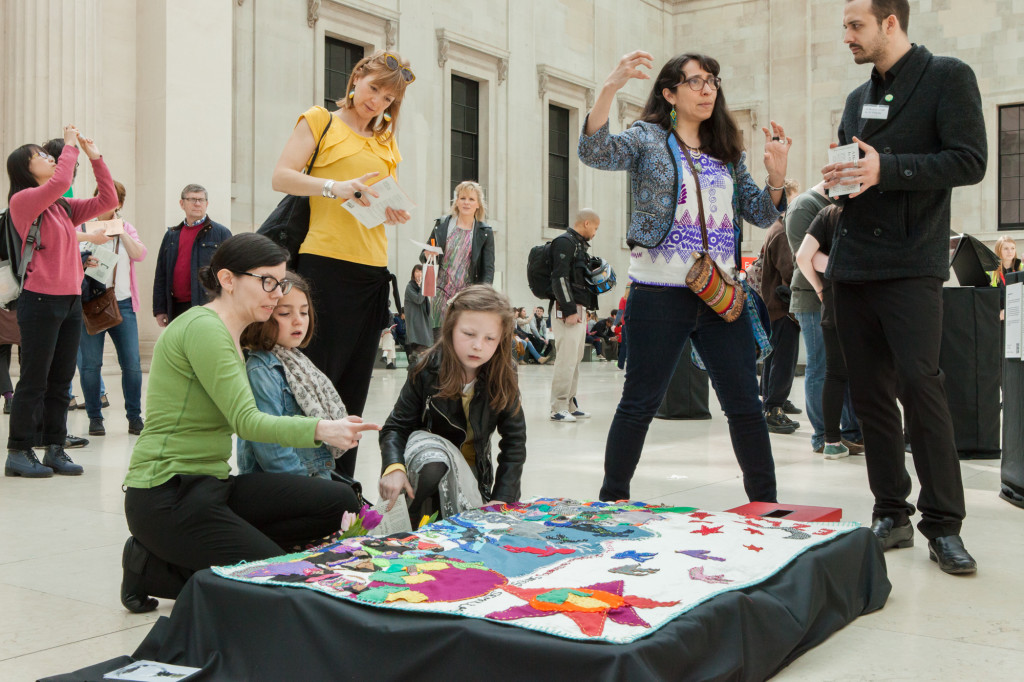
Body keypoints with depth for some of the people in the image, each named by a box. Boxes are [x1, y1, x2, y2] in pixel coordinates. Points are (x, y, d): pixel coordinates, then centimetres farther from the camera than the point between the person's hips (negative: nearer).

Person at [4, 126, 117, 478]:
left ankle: (55, 449, 17)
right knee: (34, 380, -2)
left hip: (71, 301, 7)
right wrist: (71, 145, -9)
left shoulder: (65, 207, 15)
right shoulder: (22, 200, -5)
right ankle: (18, 453, 7)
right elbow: (60, 182, -21)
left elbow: (107, 200, 14)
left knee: (61, 381, 10)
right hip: (41, 300, -7)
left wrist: (96, 158, 8)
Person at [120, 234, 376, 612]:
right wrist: (320, 429, -34)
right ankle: (153, 569, 1)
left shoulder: (227, 333, 16)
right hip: (167, 496, -10)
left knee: (340, 500, -3)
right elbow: (246, 421, -23)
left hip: (210, 485, 10)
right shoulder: (203, 328, -15)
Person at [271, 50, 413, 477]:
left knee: (354, 385, 7)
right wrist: (335, 188, -20)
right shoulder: (321, 121, 6)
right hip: (326, 262, -6)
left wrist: (397, 213, -1)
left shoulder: (386, 141, 23)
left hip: (373, 269, 6)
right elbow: (282, 177, -5)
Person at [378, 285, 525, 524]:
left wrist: (502, 500, -16)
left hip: (472, 468, 3)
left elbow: (514, 442, -8)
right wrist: (394, 467, -36)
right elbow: (396, 426, -15)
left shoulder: (503, 379, -13)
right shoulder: (427, 371, -18)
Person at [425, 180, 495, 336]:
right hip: (442, 293, 1)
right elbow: (423, 256, 15)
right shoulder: (441, 224, 8)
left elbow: (488, 269, 2)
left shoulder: (485, 232, 4)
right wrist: (427, 255, -10)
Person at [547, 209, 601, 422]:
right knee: (566, 358, -12)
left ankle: (570, 404, 16)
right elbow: (559, 278, -17)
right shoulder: (564, 242, -9)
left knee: (575, 359, 11)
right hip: (567, 310, -10)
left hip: (579, 309, 10)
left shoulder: (579, 244, 21)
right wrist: (569, 310, -21)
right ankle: (558, 408, -10)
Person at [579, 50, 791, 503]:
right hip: (660, 293, -4)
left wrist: (776, 176, -2)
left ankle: (766, 504, 17)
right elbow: (595, 152, -15)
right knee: (640, 402, 2)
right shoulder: (648, 139, 3)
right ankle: (611, 502, 15)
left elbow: (761, 214, 17)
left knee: (745, 404, 5)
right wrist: (611, 87, -26)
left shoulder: (728, 151, 17)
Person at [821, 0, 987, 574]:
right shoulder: (858, 99, 19)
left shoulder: (948, 78, -1)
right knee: (870, 392, 5)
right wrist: (838, 180, 2)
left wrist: (886, 169, -19)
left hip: (911, 264, -6)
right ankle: (892, 515, 14)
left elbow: (971, 161, -10)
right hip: (853, 267, 7)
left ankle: (944, 524, -3)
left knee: (920, 384, -13)